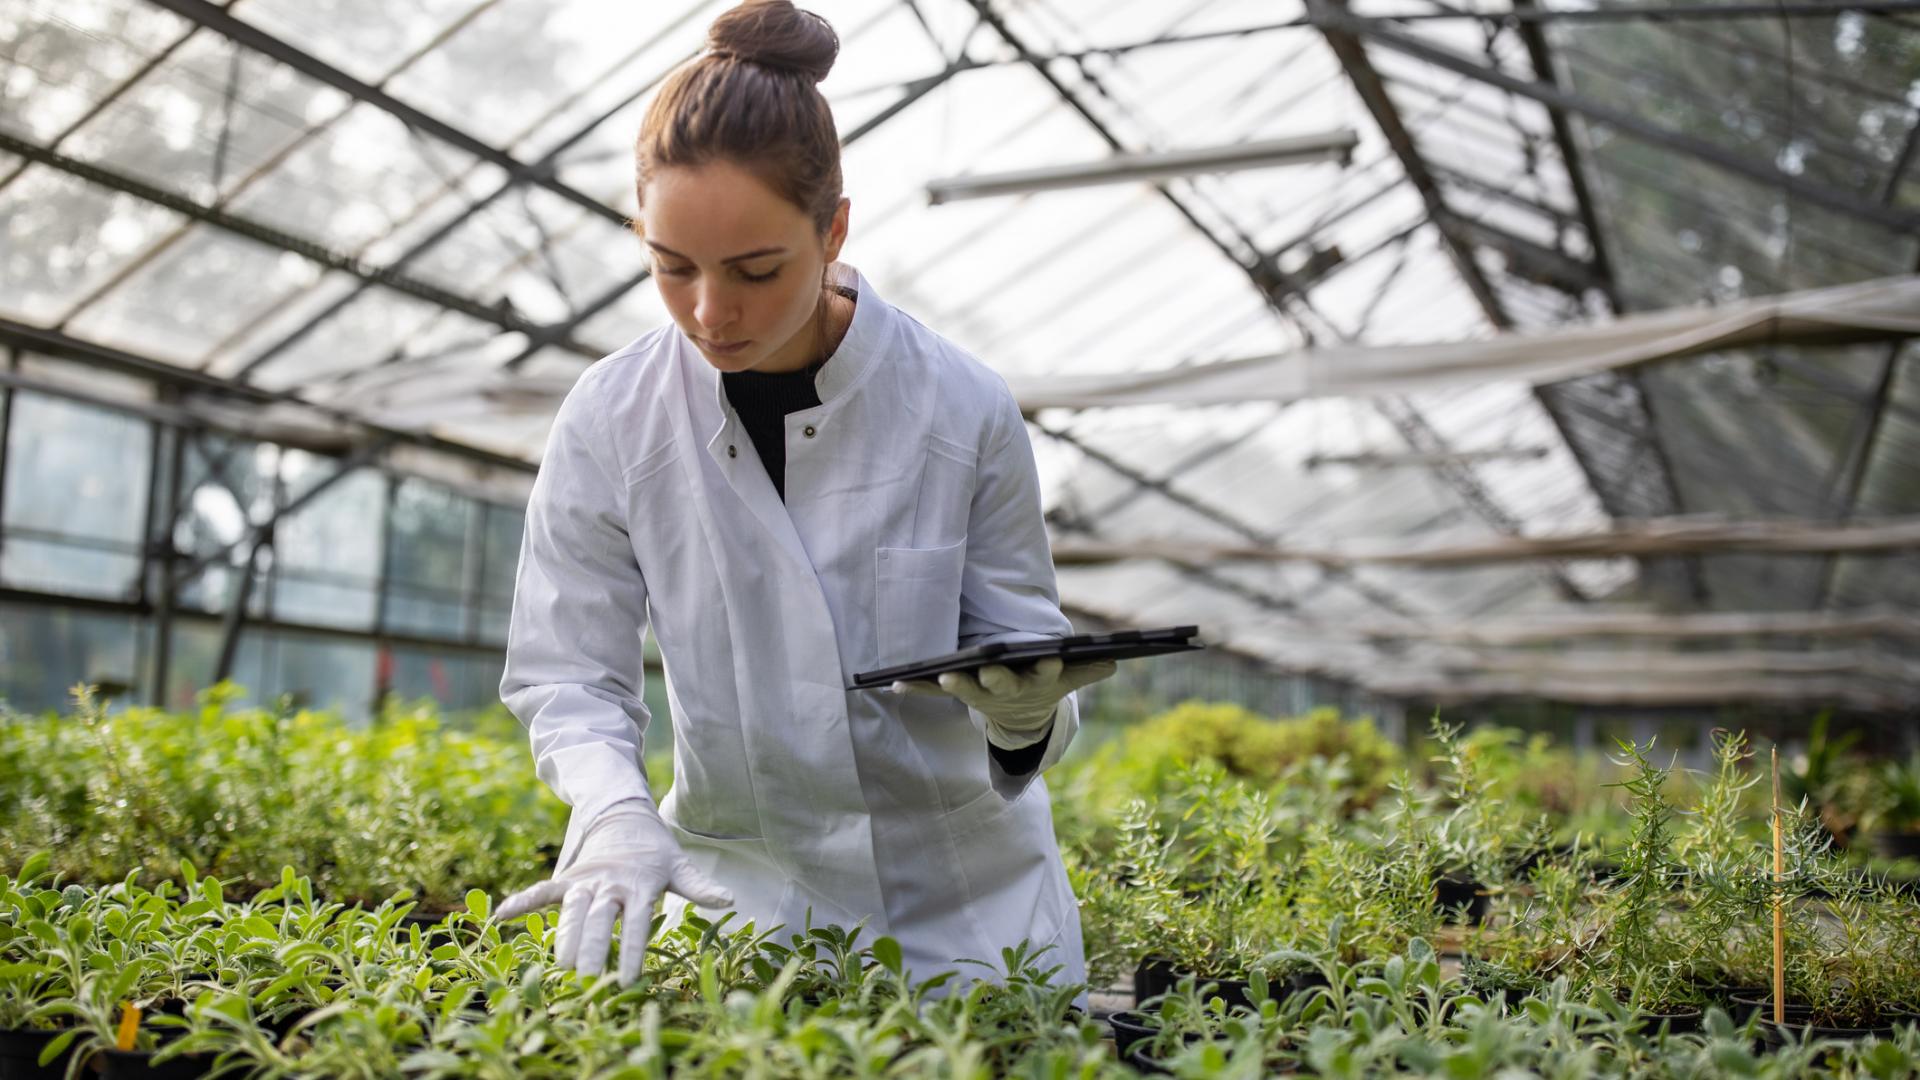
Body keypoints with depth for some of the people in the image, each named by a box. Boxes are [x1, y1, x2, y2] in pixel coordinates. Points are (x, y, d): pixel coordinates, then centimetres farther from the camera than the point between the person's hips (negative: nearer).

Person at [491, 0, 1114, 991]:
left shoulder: (963, 410, -13)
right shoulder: (610, 422, -10)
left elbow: (1023, 642, -4)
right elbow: (565, 675, -6)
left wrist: (1026, 711, -27)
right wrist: (615, 812, -25)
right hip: (745, 892, 0)